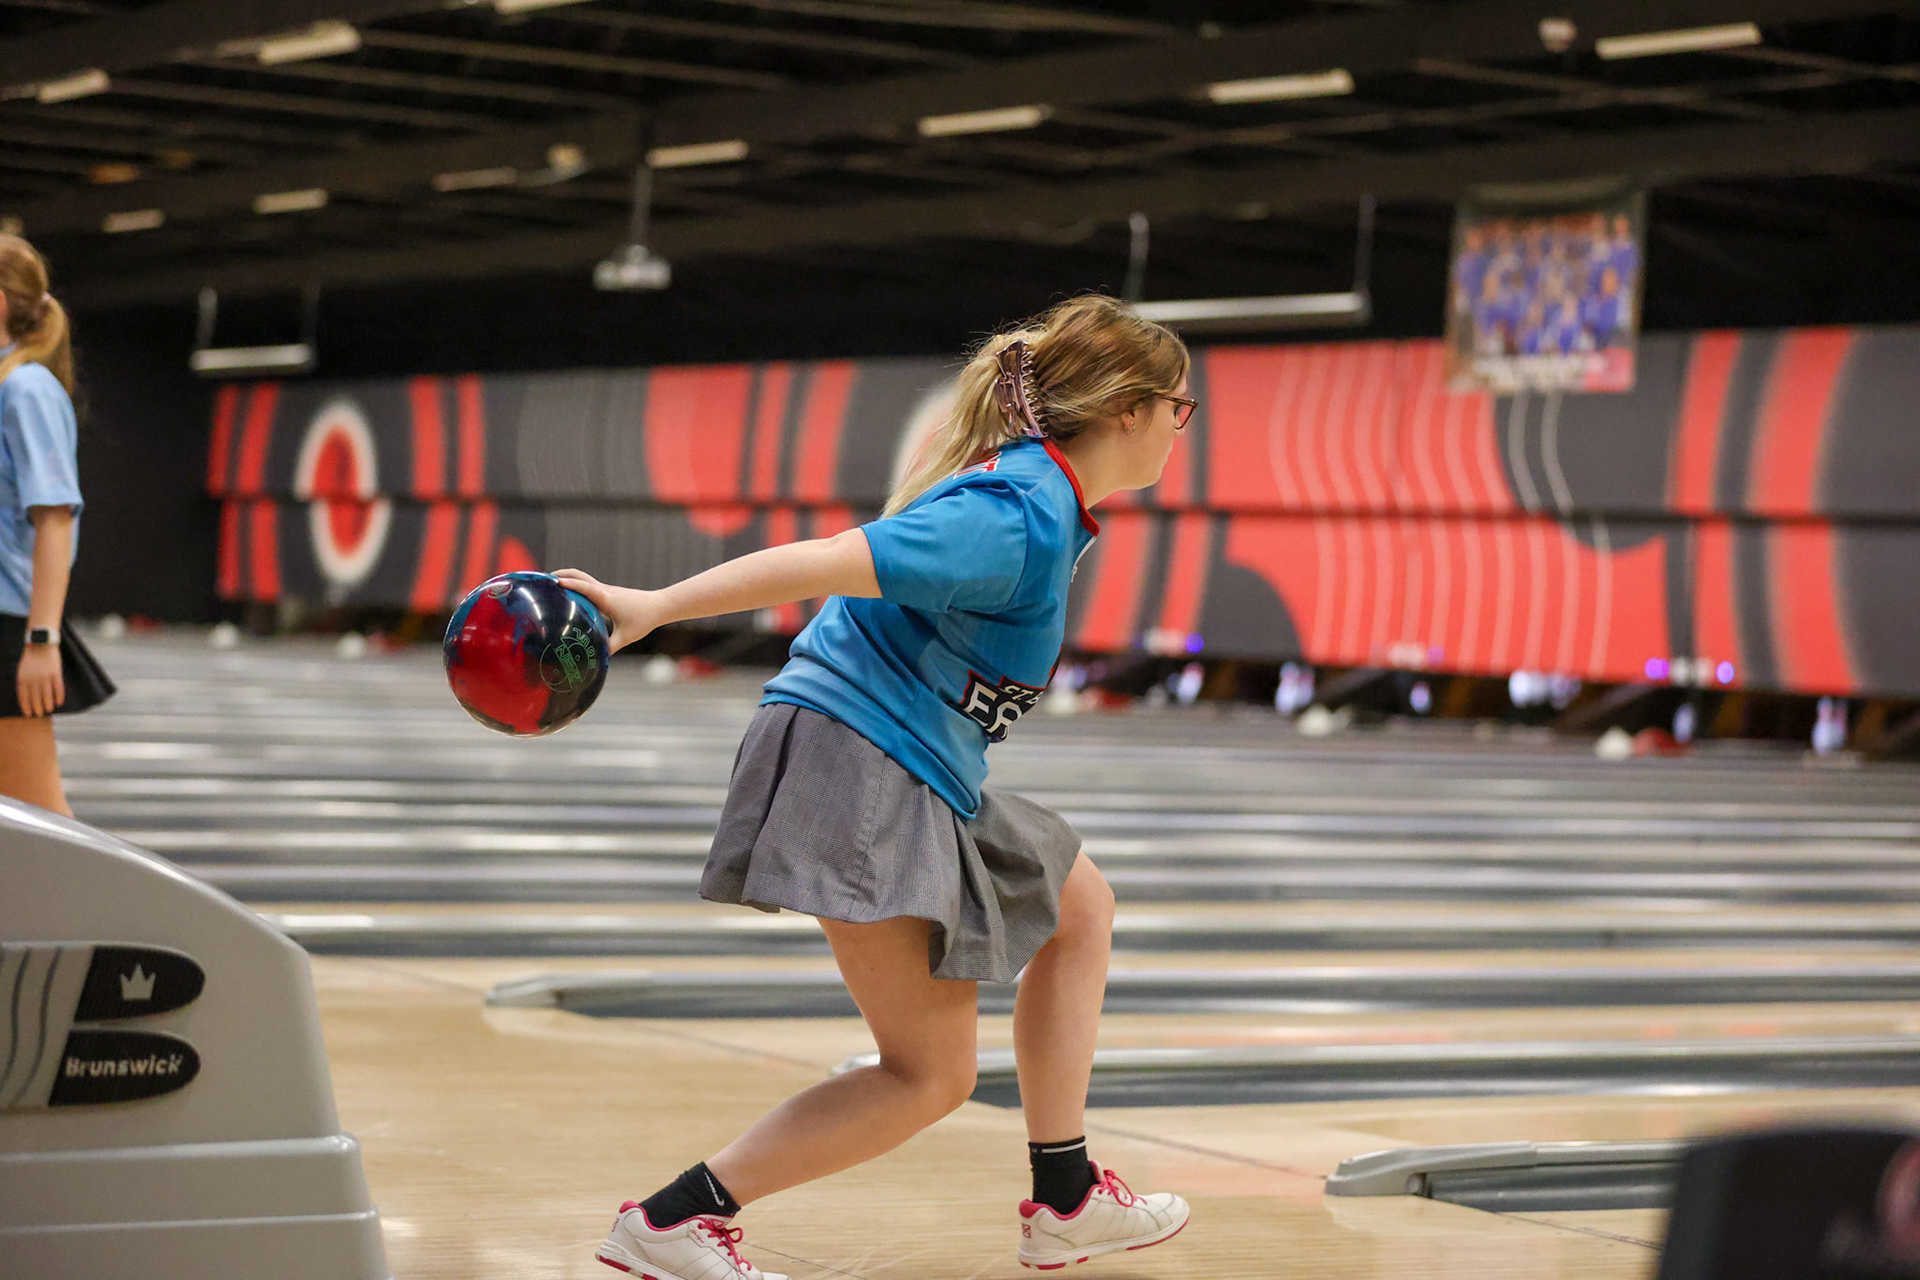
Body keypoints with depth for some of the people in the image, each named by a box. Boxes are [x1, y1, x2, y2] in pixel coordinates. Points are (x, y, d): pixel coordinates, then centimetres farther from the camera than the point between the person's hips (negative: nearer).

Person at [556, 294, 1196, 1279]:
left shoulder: (1043, 501, 12)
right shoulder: (1015, 523, -19)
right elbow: (822, 563, -26)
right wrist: (652, 607, -30)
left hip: (920, 781, 11)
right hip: (858, 765, -11)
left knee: (1080, 910, 22)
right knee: (930, 1072, -8)